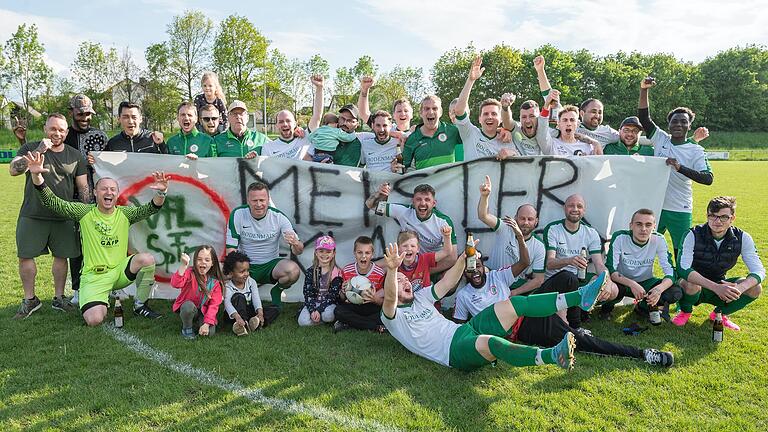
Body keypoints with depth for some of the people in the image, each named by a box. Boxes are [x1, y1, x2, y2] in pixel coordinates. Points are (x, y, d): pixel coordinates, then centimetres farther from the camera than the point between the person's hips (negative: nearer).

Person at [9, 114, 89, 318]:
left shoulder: (75, 155, 8)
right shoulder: (30, 148, 4)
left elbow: (83, 188, 8)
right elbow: (13, 169, -12)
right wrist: (38, 151, -22)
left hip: (63, 217, 1)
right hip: (32, 216, -1)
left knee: (61, 256, 6)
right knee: (25, 256, 3)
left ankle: (59, 298, 22)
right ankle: (29, 299, 19)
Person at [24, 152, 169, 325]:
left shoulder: (124, 213, 2)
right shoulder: (85, 212, -2)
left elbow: (150, 209, -11)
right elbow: (52, 202, -7)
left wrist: (161, 192, -32)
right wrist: (36, 176, -22)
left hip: (120, 271, 2)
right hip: (94, 276, -2)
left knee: (147, 259, -28)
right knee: (94, 320, -22)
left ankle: (140, 306, -6)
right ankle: (100, 303, 19)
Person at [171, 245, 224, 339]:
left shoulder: (215, 282, -9)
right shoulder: (190, 273, -18)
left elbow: (214, 305, -11)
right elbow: (175, 284, -39)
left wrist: (207, 324, -21)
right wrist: (183, 265, -51)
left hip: (203, 312, 2)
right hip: (186, 307, -2)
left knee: (210, 332, -20)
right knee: (188, 306, -36)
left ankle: (197, 323, 14)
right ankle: (187, 328, -6)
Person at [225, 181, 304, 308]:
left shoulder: (278, 217, -10)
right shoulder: (237, 214, -11)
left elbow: (298, 251, -13)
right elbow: (231, 249, -10)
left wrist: (295, 243, -39)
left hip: (270, 265, 0)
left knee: (294, 270, -31)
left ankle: (276, 292, 4)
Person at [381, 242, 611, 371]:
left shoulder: (419, 297, 25)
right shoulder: (391, 316, 2)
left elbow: (447, 282, 21)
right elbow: (390, 298, -21)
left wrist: (463, 258, 6)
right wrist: (392, 270, -40)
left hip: (466, 329, 8)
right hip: (454, 350, -8)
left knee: (515, 303, -8)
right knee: (490, 342, -41)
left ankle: (580, 296, -12)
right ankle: (552, 356, -64)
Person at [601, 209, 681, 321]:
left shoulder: (658, 240, -15)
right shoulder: (619, 237, -22)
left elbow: (670, 273, -16)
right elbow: (610, 270, -25)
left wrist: (660, 288, -39)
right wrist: (632, 284, -42)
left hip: (646, 282, 3)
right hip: (623, 281, -3)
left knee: (676, 293, -22)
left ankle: (644, 306, 8)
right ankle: (607, 307, 1)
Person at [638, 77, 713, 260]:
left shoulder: (696, 151, -2)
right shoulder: (661, 139, 5)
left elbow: (708, 178, -16)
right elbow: (644, 118, -3)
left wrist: (680, 168, -29)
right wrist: (644, 90, -15)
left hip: (680, 211, -2)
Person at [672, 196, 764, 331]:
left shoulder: (742, 238, -10)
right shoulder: (694, 235, -21)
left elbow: (759, 271, -14)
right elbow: (683, 269, -31)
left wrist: (740, 288, -37)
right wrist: (716, 288, -44)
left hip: (720, 286, 4)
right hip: (696, 285, -3)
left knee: (755, 288, -19)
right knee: (691, 284, -37)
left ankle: (719, 314, 8)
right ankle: (685, 312, -1)